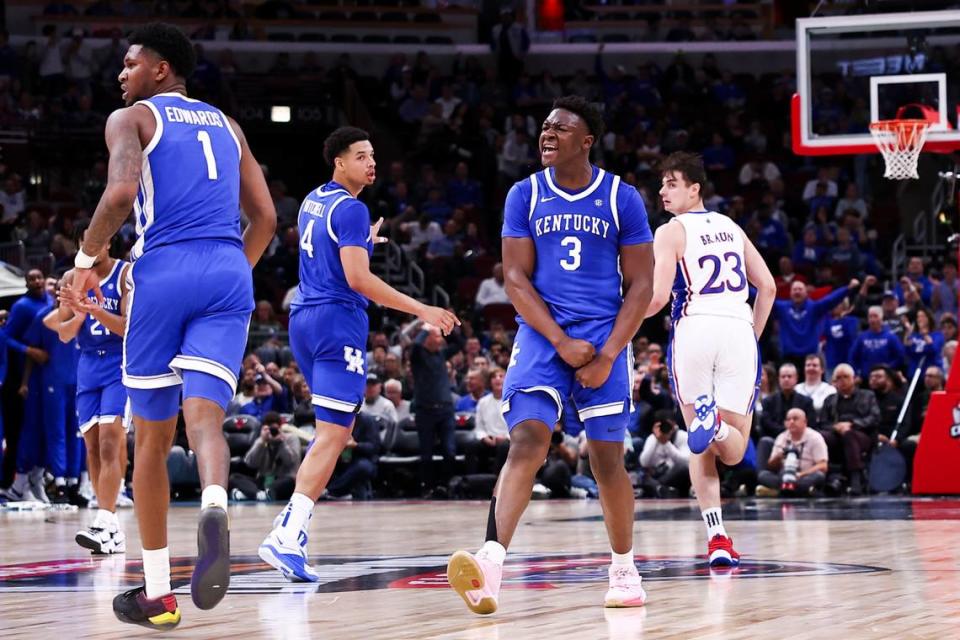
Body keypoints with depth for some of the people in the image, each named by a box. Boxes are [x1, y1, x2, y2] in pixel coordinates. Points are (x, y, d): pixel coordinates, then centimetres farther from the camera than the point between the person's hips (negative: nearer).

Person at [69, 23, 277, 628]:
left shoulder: (131, 119, 7)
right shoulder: (225, 125, 23)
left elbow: (121, 192, -13)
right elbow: (265, 218, 19)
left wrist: (86, 258, -1)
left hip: (164, 269, -3)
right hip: (229, 273, 3)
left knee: (153, 437, 9)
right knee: (205, 419, -9)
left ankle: (157, 592, 14)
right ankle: (215, 507, -45)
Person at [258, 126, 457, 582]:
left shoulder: (313, 201, 16)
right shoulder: (351, 209, -12)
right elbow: (357, 279, -20)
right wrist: (421, 310, -18)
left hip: (304, 320, 9)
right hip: (337, 322, -9)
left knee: (339, 429, 20)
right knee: (332, 435, -11)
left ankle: (292, 520, 11)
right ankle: (288, 536, -21)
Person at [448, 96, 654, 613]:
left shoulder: (622, 198, 0)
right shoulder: (525, 195, 3)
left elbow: (640, 285, 0)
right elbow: (516, 279, 0)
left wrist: (608, 356, -10)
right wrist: (562, 342, -12)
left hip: (604, 337, 0)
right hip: (542, 335, 0)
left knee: (607, 458, 1)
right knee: (526, 441, -17)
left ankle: (623, 569, 20)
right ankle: (491, 562, -30)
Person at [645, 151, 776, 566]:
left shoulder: (671, 232, 2)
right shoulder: (731, 228, 20)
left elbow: (658, 297, -8)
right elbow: (767, 286, 18)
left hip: (694, 329, -3)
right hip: (738, 330, 3)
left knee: (702, 448, 11)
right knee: (735, 450, 6)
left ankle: (716, 535, -4)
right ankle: (717, 426, -31)